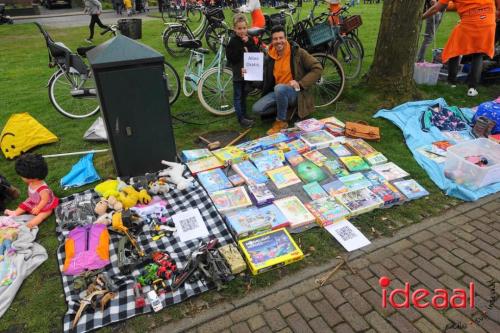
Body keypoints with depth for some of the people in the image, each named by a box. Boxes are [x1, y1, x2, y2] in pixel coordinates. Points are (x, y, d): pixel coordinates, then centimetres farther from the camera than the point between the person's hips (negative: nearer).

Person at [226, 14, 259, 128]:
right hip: (238, 73, -5)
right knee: (238, 96, 3)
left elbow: (257, 54, -5)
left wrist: (248, 43, -15)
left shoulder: (250, 40, 5)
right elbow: (230, 59, -17)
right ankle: (241, 118, 8)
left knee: (244, 94, 17)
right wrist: (242, 50, -21)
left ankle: (244, 115, 29)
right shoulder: (233, 42, -10)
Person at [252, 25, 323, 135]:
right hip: (277, 92, 5)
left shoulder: (297, 52, -8)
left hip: (295, 93, -5)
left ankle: (281, 121, -17)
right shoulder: (269, 58, 6)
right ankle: (286, 108, 3)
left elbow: (317, 68, -11)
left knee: (280, 88, -37)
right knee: (257, 109, -16)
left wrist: (300, 83, -20)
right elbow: (265, 81, 10)